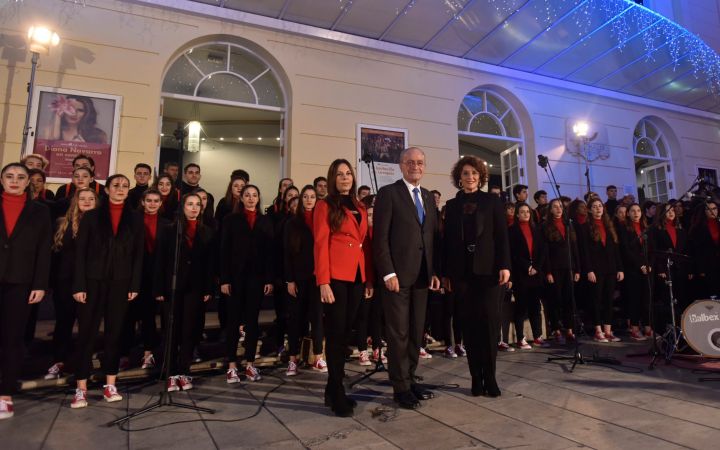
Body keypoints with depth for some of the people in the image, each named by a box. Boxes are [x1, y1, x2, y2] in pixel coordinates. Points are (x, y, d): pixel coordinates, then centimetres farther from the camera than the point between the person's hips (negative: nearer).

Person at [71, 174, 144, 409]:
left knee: (115, 332, 7)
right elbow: (80, 252, 1)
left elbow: (138, 254, 4)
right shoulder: (91, 216, 5)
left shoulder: (135, 218, 6)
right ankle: (81, 389, 9)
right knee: (87, 332, 1)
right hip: (93, 280, -1)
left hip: (121, 282, 1)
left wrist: (135, 285, -2)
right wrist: (79, 285, -7)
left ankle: (110, 385, 17)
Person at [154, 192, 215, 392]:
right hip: (173, 287, -1)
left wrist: (208, 289, -1)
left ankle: (184, 372, 13)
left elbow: (209, 262, 5)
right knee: (173, 330, 3)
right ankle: (172, 373, 10)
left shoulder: (206, 232, 8)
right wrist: (158, 289, -7)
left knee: (189, 330, 5)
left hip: (195, 288, 1)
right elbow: (160, 261, -1)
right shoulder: (170, 230, 3)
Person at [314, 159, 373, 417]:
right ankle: (337, 395, 10)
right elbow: (320, 245, -8)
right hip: (335, 277, -6)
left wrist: (369, 278, 10)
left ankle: (332, 390, 24)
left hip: (357, 277, 6)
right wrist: (323, 282, -16)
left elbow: (365, 244, 16)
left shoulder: (360, 209, 17)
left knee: (345, 333, 11)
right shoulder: (325, 206, 0)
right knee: (335, 335, 0)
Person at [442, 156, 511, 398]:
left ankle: (489, 376, 8)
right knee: (470, 323, 4)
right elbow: (447, 239, 8)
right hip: (462, 271, 2)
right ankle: (476, 376, 12)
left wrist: (504, 265, -10)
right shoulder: (452, 205, 11)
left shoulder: (492, 201, 7)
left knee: (489, 320, -3)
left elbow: (502, 235, 1)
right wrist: (445, 272, 4)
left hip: (488, 269, -1)